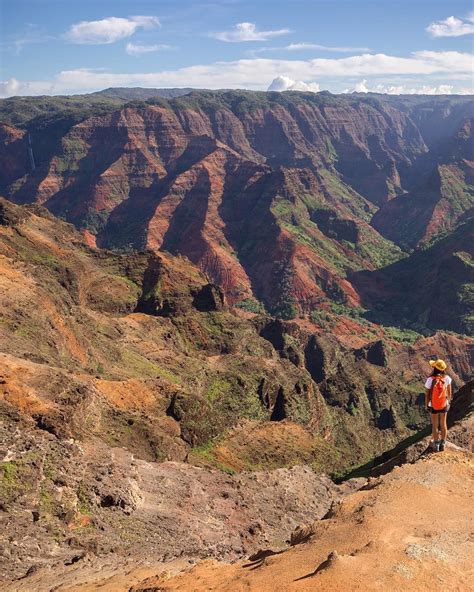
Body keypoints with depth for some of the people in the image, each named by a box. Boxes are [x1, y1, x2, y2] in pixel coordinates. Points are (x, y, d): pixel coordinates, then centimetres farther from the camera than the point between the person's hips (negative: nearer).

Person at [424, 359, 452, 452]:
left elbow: (426, 393, -18)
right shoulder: (447, 378, -19)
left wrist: (426, 404, -1)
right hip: (444, 404, 2)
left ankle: (436, 445, 33)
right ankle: (442, 444, 36)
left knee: (435, 425, 18)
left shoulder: (430, 379, -28)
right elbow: (449, 391, -4)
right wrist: (449, 401, 15)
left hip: (433, 405, -2)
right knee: (443, 424, 22)